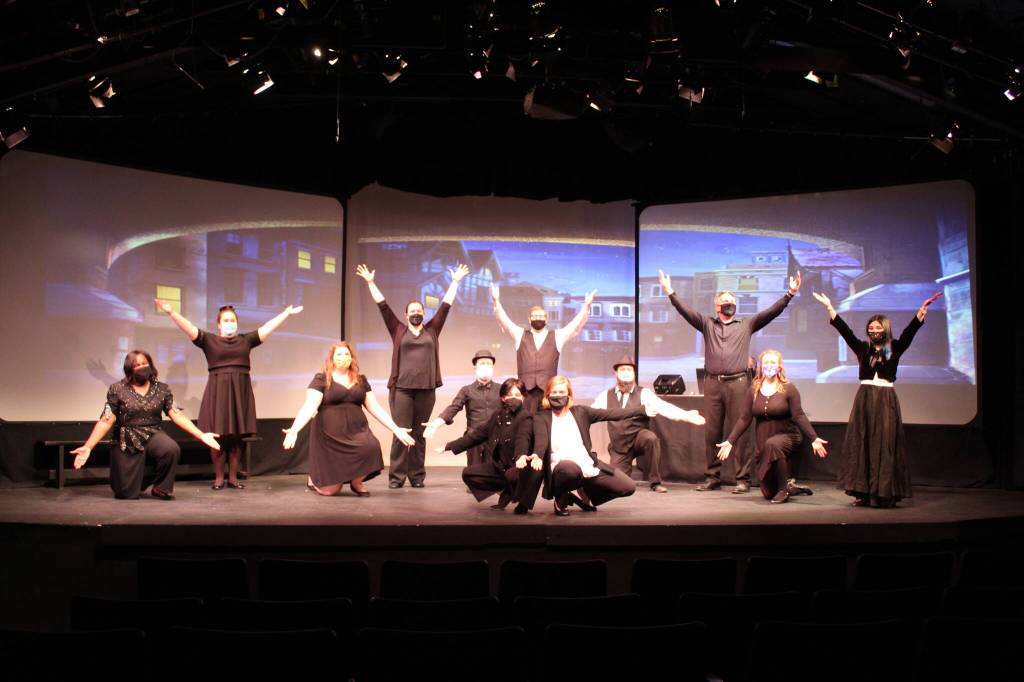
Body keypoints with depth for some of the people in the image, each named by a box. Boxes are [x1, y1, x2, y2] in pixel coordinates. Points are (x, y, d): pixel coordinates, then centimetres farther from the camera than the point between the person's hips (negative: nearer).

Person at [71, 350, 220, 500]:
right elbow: (106, 421, -7)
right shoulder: (117, 389, -4)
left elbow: (177, 416, -3)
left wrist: (201, 435, -13)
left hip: (152, 436, 1)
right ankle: (141, 474, 32)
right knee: (127, 494, -7)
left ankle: (161, 488, -8)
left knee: (172, 448, -34)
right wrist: (88, 447, -17)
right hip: (127, 441, -1)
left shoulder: (162, 389, 2)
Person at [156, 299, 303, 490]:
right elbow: (188, 328, -6)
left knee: (237, 437, 5)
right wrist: (171, 312, -19)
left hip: (241, 391, 3)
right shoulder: (209, 340, 4)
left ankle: (233, 477, 13)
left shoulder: (246, 339, 12)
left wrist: (287, 313, 14)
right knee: (218, 436, -4)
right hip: (218, 391, -2)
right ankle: (218, 477, 7)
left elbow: (268, 327, 14)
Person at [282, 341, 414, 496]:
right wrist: (294, 430, -29)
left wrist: (396, 429, 7)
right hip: (330, 435, -3)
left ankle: (357, 482, -2)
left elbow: (375, 407, 14)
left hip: (356, 431, 3)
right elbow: (309, 406, -13)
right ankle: (315, 477, 34)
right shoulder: (321, 379, -1)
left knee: (372, 447, -32)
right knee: (331, 490, -5)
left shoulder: (360, 380, 13)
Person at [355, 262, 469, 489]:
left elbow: (445, 306, 15)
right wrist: (370, 282, 9)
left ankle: (417, 476, 11)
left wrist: (455, 282, 16)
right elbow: (383, 305, 10)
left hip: (426, 388, 2)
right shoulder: (398, 330, 10)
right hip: (401, 387, -1)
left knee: (420, 434, 6)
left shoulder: (432, 330, 13)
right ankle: (396, 476, 2)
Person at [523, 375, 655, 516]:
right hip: (562, 469, -5)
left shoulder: (580, 412, 11)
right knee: (570, 468, -41)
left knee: (629, 487, -1)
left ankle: (584, 494, 18)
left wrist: (642, 410, 1)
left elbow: (610, 414, 7)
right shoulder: (541, 417, 2)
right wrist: (537, 456, -39)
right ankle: (561, 499, -7)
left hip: (589, 468, 5)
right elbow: (541, 439, -16)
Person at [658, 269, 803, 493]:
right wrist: (670, 293, -8)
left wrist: (789, 294, -5)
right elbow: (686, 311, 4)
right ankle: (712, 477, 13)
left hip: (738, 383, -1)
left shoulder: (747, 325, 14)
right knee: (711, 432, 4)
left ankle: (743, 479, 0)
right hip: (713, 384, 1)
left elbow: (771, 312, 6)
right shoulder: (707, 324, 15)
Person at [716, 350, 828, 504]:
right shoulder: (754, 391, 1)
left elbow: (799, 416, -13)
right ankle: (791, 486, 38)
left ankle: (784, 489, -21)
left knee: (773, 444, -40)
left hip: (787, 436, -4)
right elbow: (745, 419, 3)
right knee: (768, 493, 5)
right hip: (762, 443, 4)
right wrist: (730, 441, -1)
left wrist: (813, 439, -24)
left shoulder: (788, 389, -8)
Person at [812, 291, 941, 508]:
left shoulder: (894, 349, 6)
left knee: (885, 445, -3)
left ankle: (885, 493, -2)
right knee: (862, 444, 0)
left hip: (886, 400, -1)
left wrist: (922, 311, -18)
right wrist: (829, 308, -4)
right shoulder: (862, 348, 9)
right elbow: (844, 330, 3)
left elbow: (910, 332, -5)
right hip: (864, 399, 2)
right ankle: (863, 492, 3)